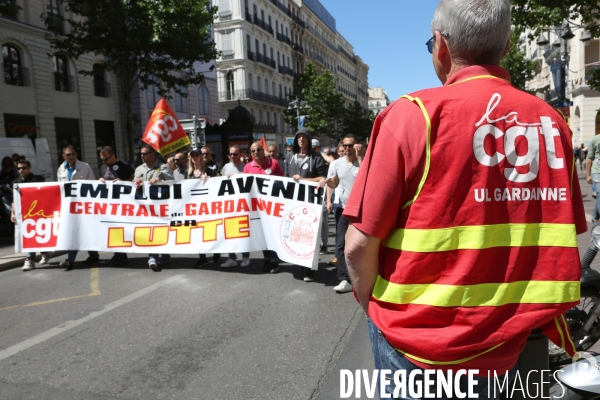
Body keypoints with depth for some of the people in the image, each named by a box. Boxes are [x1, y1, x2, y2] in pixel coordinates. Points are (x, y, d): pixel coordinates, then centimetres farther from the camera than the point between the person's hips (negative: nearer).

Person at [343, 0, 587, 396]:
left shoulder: (414, 115, -17)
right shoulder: (551, 122, -3)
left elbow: (360, 244, -18)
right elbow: (562, 239, 5)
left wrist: (373, 305, 1)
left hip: (420, 340, -4)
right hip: (507, 345, 4)